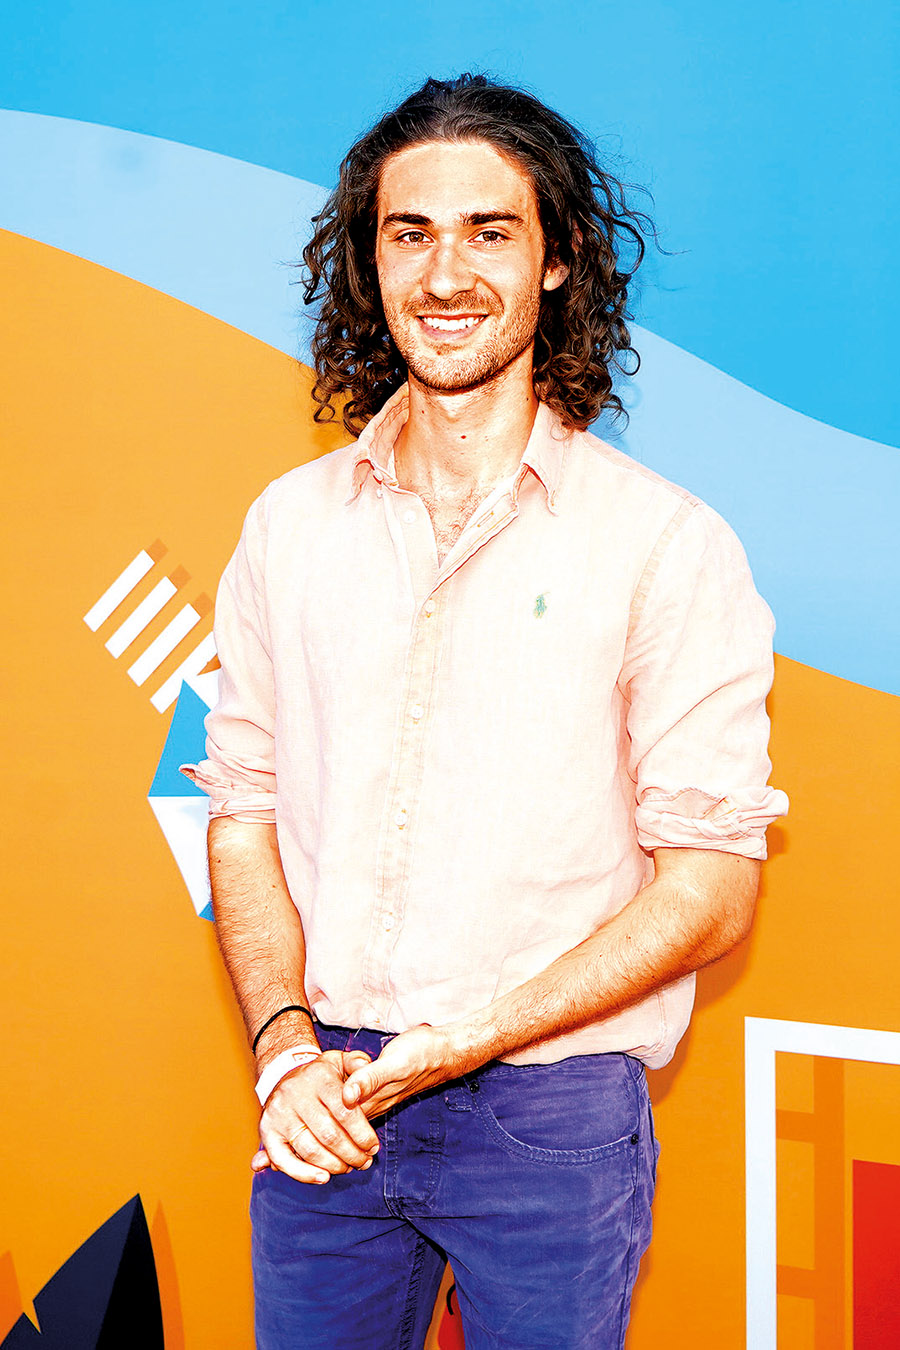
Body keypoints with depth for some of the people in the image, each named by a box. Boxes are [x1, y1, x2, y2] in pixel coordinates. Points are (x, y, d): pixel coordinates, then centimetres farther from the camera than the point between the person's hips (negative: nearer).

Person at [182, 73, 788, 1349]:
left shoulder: (666, 543, -7)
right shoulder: (290, 523, 5)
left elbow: (713, 884, -8)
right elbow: (243, 803, 7)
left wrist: (470, 1039, -15)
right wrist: (287, 1043, -7)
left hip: (551, 1111, -3)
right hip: (324, 1098, 3)